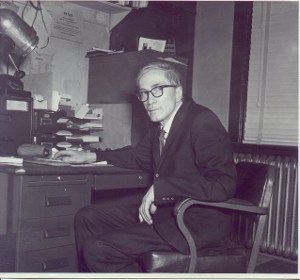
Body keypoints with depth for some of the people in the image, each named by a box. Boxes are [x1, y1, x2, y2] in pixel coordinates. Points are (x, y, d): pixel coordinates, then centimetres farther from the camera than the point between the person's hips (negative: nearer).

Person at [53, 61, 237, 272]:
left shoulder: (202, 122, -19)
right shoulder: (160, 123, 7)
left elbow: (224, 184, -28)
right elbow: (139, 156, 27)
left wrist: (160, 188, -30)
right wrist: (89, 157, 22)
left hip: (197, 223, -9)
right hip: (164, 209, 9)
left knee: (97, 249, -17)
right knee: (86, 219, 10)